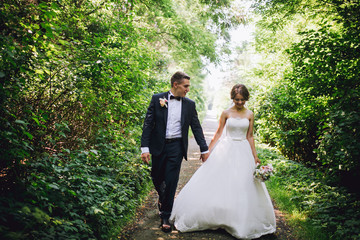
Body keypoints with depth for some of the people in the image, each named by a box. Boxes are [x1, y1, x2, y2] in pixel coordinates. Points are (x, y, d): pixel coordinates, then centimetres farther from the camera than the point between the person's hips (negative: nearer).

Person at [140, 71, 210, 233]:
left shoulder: (190, 104, 5)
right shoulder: (157, 99, -1)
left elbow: (196, 127, 10)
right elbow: (148, 124, -3)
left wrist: (204, 149, 8)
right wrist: (145, 148, -10)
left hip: (176, 147, 0)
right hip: (158, 146, 0)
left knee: (171, 182, 0)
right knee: (156, 178, 14)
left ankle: (165, 216, 13)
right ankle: (162, 198, 47)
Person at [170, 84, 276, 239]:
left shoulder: (249, 115, 4)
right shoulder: (226, 113, -1)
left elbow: (250, 136, 8)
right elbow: (218, 133, 2)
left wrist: (255, 156, 6)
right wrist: (207, 150, -1)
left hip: (243, 152, 2)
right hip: (226, 150, -1)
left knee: (243, 187, 3)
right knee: (217, 182, -1)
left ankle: (240, 221, 18)